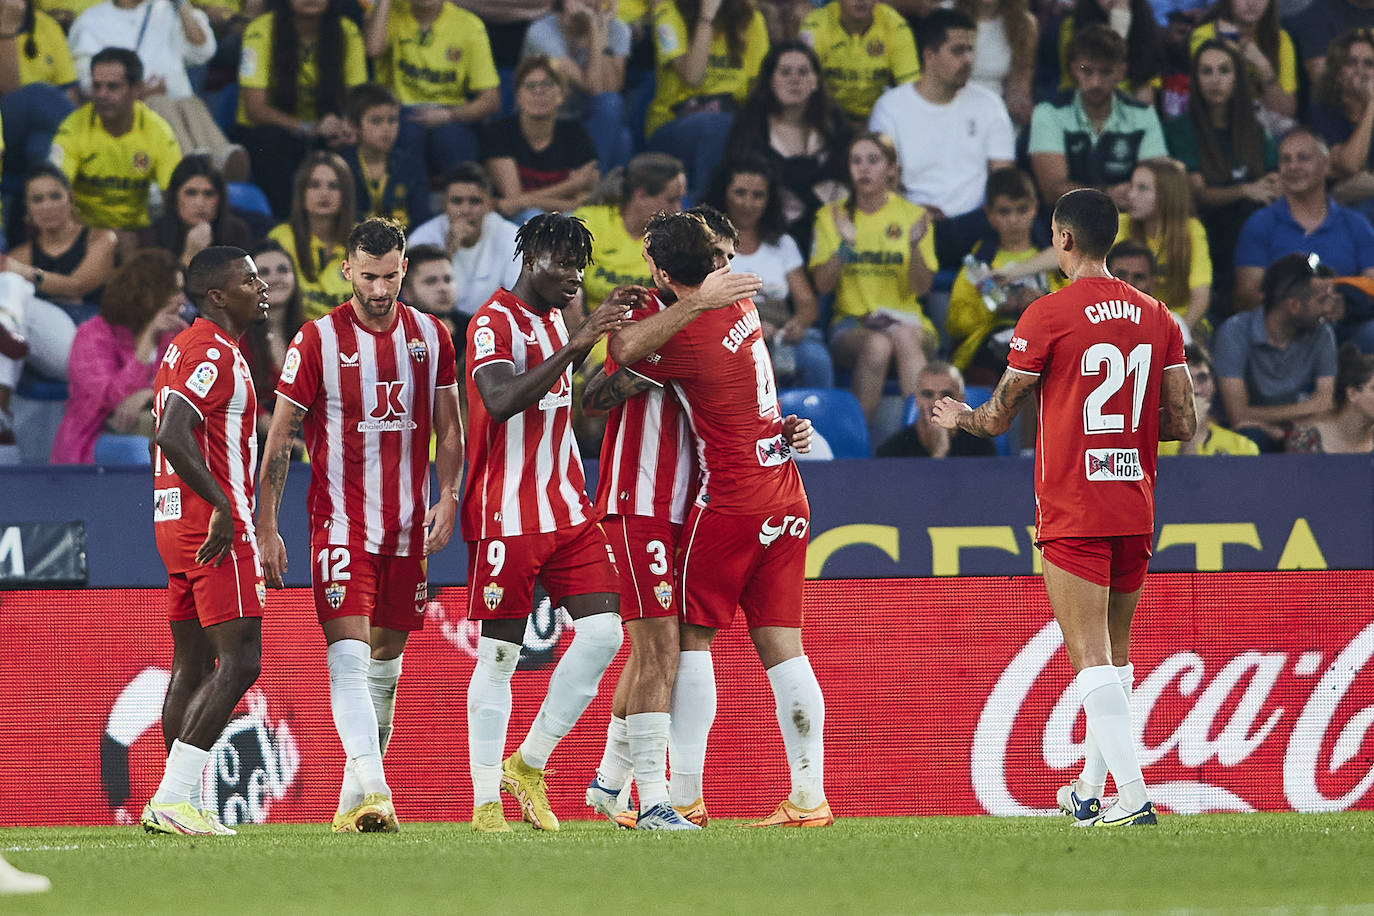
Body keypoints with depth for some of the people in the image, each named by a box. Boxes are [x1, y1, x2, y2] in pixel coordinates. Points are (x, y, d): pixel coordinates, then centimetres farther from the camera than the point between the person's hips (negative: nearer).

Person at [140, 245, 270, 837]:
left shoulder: (185, 346, 18)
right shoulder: (214, 353, -14)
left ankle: (182, 805, 12)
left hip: (176, 522, 10)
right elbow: (172, 436, -25)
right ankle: (173, 797, -17)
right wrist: (223, 507, -26)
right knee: (240, 661, -12)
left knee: (192, 665, 11)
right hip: (217, 526, -10)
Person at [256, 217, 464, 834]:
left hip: (407, 525, 5)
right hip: (341, 522, -5)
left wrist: (448, 496, -1)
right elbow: (279, 439, -2)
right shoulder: (316, 341, -6)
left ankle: (354, 798, 19)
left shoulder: (431, 337, 6)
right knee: (349, 655, -17)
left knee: (386, 662, 10)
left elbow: (448, 428, 14)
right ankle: (373, 793, -28)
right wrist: (266, 528, -7)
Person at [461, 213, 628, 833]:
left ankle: (529, 765, 9)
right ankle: (485, 801, 2)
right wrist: (574, 345, -30)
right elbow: (501, 401, -28)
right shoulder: (494, 322, -10)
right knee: (499, 655, -3)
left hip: (567, 513, 8)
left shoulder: (554, 321, 17)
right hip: (506, 518, -8)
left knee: (604, 630, -4)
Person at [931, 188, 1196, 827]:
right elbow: (1183, 424, 6)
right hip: (1135, 510, 6)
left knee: (1091, 659, -9)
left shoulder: (1048, 315, -8)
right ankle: (1090, 792, 26)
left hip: (1072, 512, -6)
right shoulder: (1157, 318, 6)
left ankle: (1132, 795, -19)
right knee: (1115, 651, 17)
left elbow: (999, 417, -1)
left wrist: (958, 417, 21)